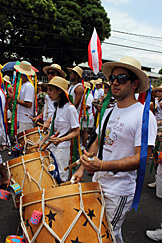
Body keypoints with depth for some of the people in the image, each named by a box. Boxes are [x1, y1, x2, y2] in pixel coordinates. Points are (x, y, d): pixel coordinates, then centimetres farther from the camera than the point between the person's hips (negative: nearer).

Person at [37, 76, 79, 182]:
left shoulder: (70, 108, -16)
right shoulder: (57, 107, 10)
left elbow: (76, 132, -16)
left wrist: (60, 140, -28)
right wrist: (43, 140, 12)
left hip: (62, 148, -8)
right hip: (52, 146, 8)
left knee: (60, 179, -2)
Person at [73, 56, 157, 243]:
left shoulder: (144, 116, -17)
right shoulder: (109, 112, 6)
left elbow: (141, 158, -23)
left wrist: (102, 166, -32)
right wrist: (82, 168, 7)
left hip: (119, 192, -7)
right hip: (97, 184, 7)